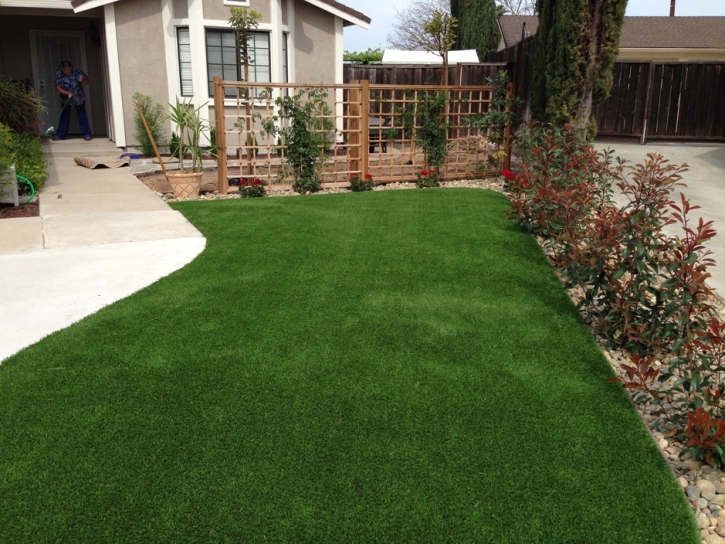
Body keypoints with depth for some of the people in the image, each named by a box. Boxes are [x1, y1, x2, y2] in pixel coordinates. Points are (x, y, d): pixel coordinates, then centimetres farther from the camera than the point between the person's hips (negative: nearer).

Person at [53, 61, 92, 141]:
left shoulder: (77, 71, -14)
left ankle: (87, 134, 0)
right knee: (64, 116, 6)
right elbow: (58, 87, -14)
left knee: (82, 116, -3)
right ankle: (60, 134, 12)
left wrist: (82, 80, -32)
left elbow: (87, 82, -10)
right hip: (66, 99, 1)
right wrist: (67, 93, -28)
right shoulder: (59, 74, -13)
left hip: (78, 98, -1)